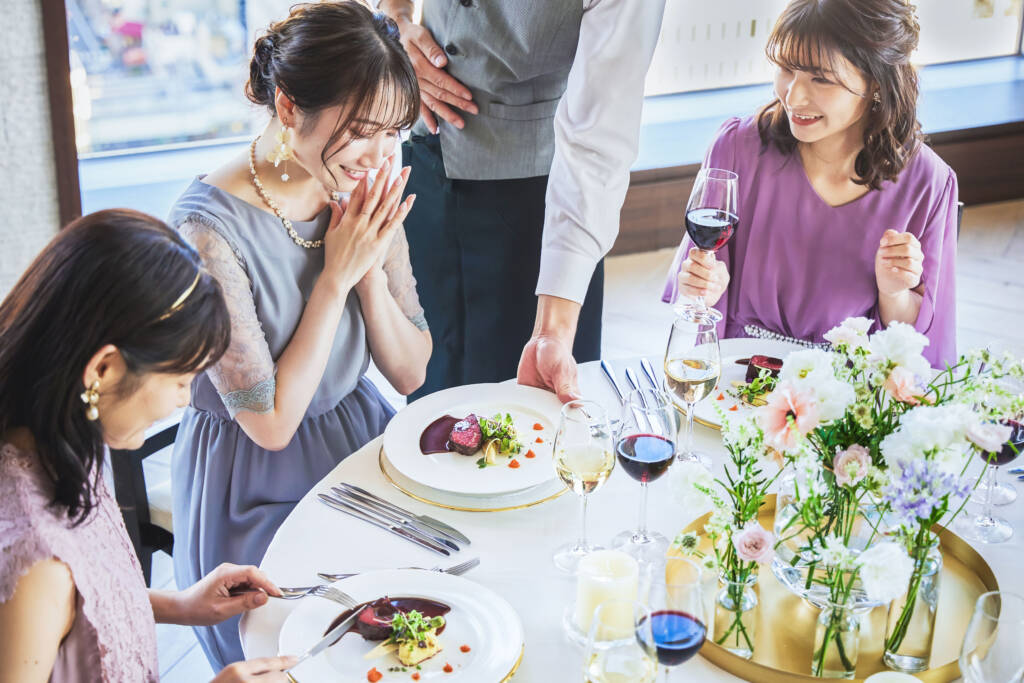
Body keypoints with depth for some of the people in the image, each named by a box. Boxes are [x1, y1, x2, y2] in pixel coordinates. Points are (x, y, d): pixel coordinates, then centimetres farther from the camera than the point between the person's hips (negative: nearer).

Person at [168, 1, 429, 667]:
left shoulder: (364, 192, -4)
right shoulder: (209, 228, -23)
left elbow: (410, 373, 0)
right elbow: (271, 423, -19)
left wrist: (371, 268, -16)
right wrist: (336, 276, -21)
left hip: (365, 445, 6)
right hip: (261, 496, -5)